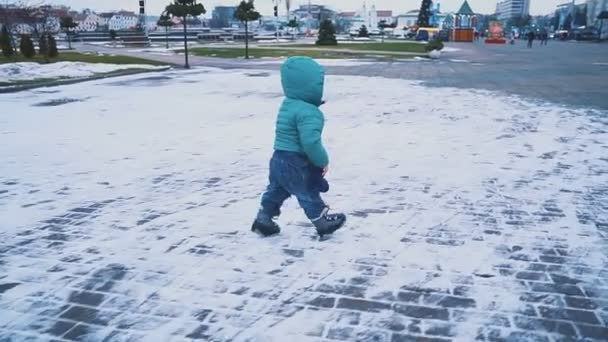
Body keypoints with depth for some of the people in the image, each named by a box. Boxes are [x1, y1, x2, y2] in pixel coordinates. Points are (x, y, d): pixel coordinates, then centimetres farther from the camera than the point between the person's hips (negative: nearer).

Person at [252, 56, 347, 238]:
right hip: (295, 164, -9)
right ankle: (322, 221, 25)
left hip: (279, 159, 9)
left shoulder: (288, 104, 8)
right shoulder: (308, 112, -25)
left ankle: (263, 219, 28)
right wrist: (322, 161, -17)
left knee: (276, 190, 21)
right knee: (308, 193, 9)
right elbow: (310, 141, -33)